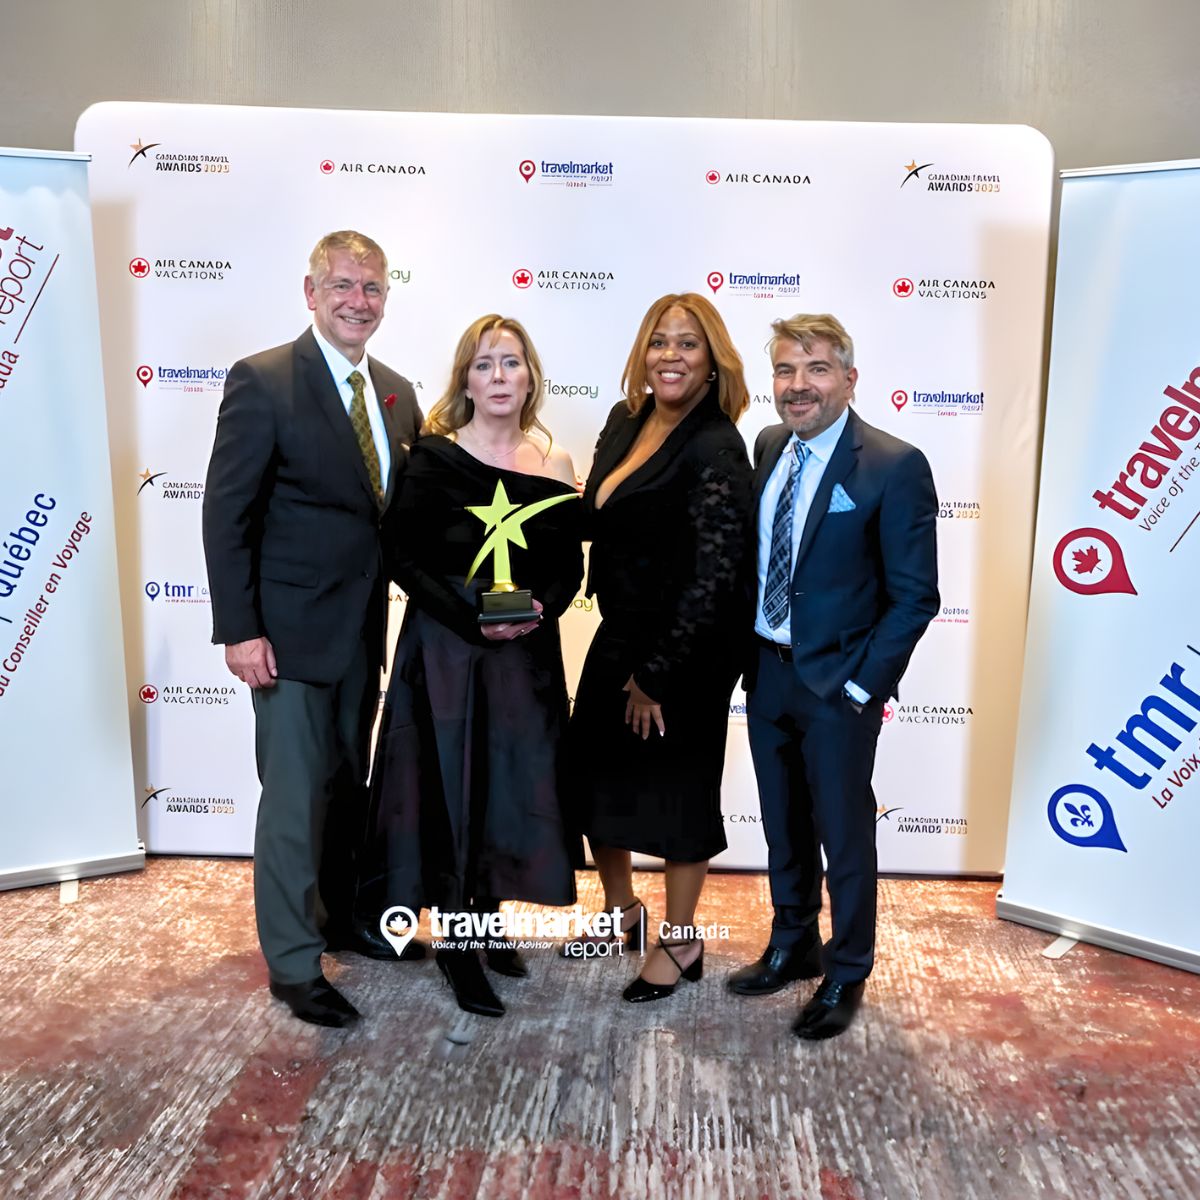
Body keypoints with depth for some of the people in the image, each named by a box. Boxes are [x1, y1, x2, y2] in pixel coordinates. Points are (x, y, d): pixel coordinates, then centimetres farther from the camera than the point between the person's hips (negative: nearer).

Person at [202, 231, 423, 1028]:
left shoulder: (397, 393, 8)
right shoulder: (263, 381, -11)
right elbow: (226, 514, -14)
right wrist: (239, 629, -18)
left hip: (364, 628, 7)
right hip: (290, 629, -6)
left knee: (348, 788, 19)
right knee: (296, 798, 3)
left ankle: (339, 919, 38)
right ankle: (294, 963, 19)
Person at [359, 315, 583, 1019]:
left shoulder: (554, 465, 5)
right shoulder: (433, 457, -4)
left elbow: (569, 566, 8)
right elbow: (402, 555, -8)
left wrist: (542, 607, -12)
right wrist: (473, 615, -18)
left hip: (528, 650, 3)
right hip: (443, 646, -3)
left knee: (515, 784, 10)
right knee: (449, 783, 2)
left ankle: (488, 917, 33)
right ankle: (456, 942, 20)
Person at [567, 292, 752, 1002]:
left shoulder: (716, 448, -19)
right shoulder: (626, 421, 4)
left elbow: (714, 575, -22)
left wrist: (657, 675, -17)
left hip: (686, 654, -7)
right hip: (617, 637, 8)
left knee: (676, 789, 8)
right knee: (594, 777, 16)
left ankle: (682, 943, 31)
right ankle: (623, 909, 41)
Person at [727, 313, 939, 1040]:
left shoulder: (895, 466, -15)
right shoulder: (769, 447, 4)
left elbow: (916, 596, -14)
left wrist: (861, 685, -15)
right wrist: (746, 650, 4)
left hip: (836, 682, -6)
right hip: (767, 670, 6)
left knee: (843, 833, 10)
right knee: (783, 826, 19)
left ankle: (847, 976, 31)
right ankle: (793, 947, 40)